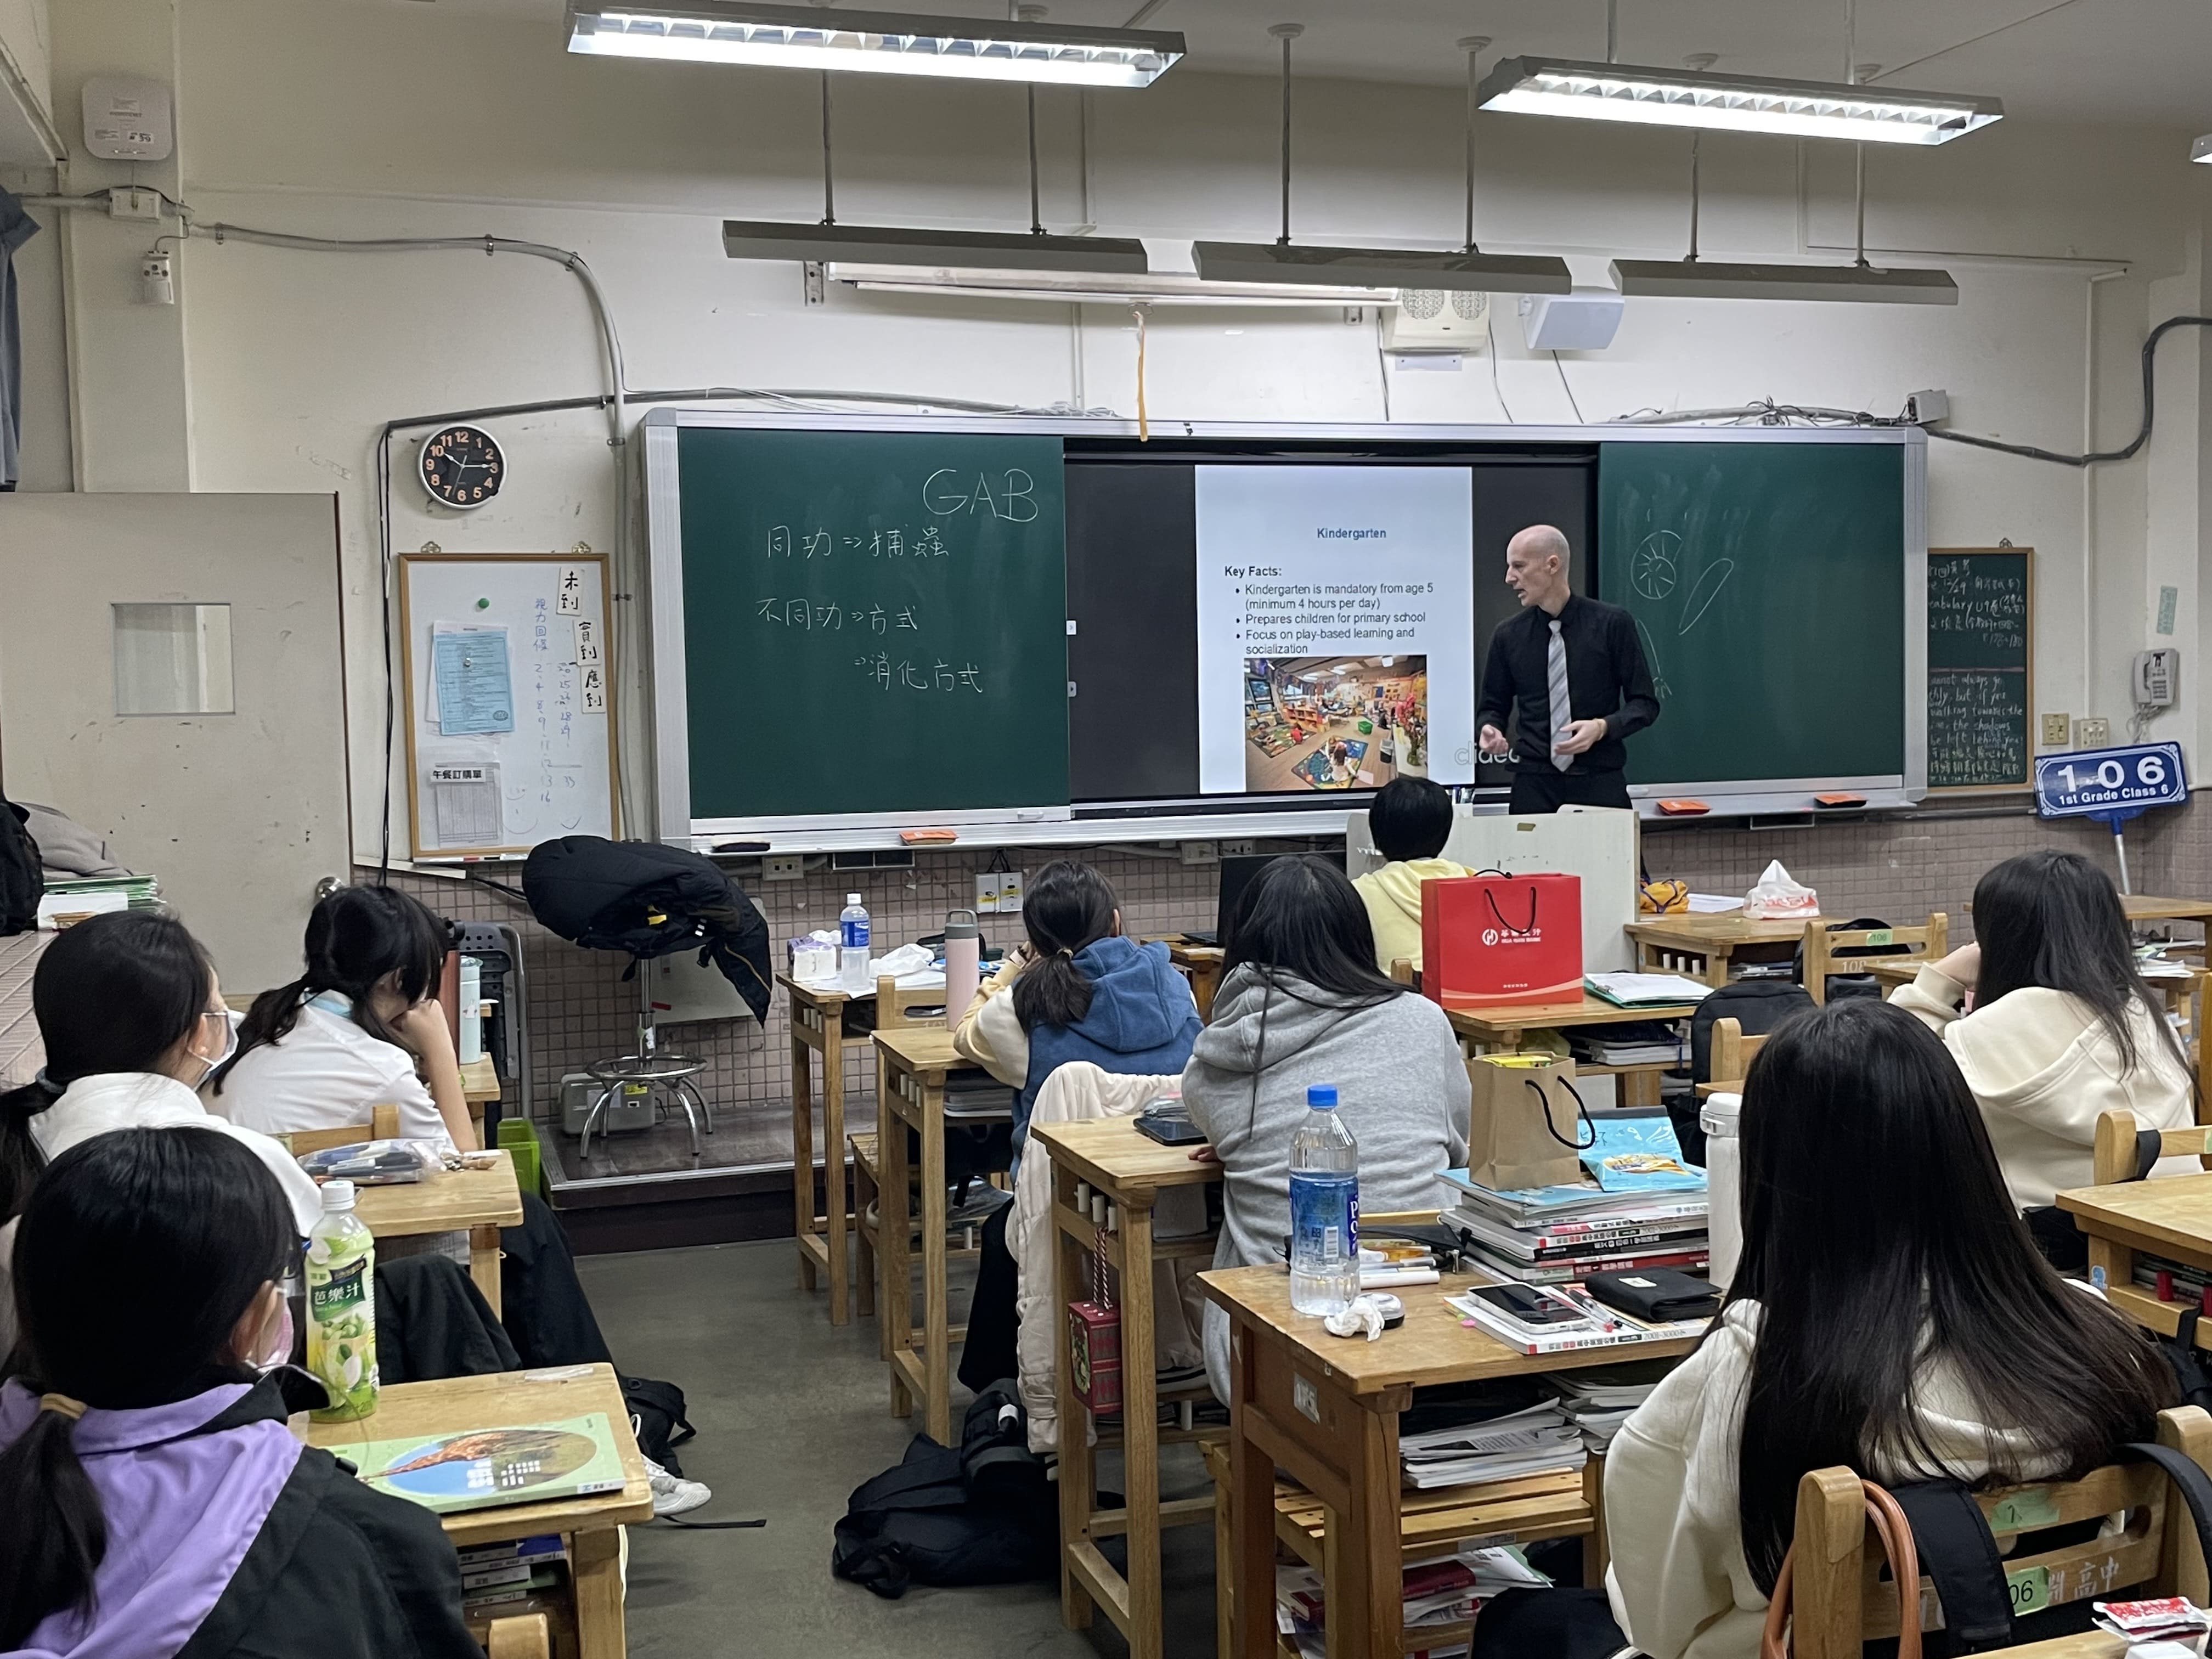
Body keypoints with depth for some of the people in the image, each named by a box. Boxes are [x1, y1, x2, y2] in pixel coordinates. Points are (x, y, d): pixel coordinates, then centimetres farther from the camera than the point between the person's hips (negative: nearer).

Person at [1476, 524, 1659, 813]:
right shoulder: (1508, 635, 5)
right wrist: (1491, 729, -8)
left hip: (1600, 786, -1)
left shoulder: (1612, 623, -2)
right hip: (1533, 787, 2)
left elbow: (1644, 703, 1)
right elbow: (1493, 706, 14)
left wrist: (1602, 727, -16)